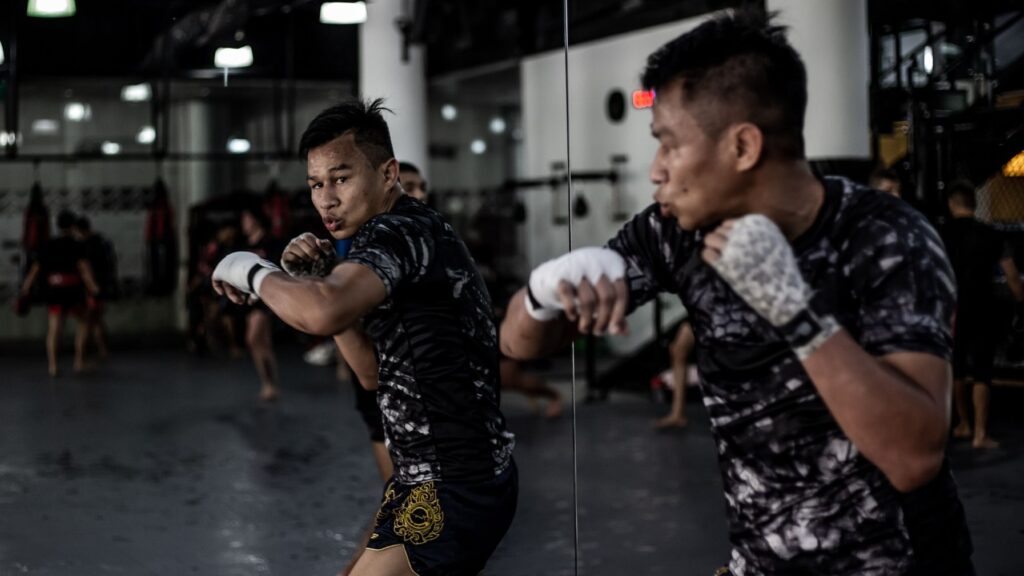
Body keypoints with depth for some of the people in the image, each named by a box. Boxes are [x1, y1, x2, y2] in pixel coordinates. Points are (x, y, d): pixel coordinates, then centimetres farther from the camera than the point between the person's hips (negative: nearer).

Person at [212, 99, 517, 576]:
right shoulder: (408, 236, 13)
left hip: (455, 492, -11)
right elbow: (379, 368, 16)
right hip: (430, 478, 11)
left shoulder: (400, 231, -18)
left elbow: (324, 313, -38)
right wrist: (317, 279, 5)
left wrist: (254, 272, -18)